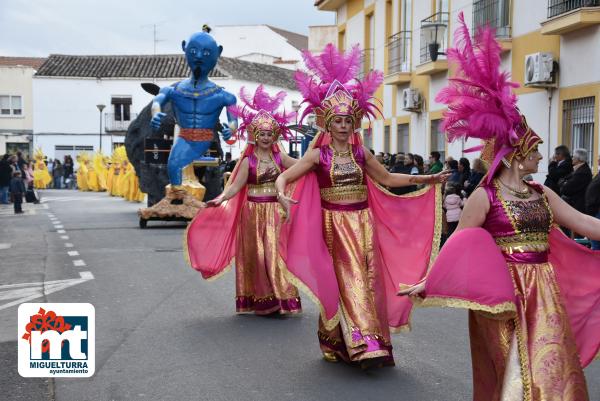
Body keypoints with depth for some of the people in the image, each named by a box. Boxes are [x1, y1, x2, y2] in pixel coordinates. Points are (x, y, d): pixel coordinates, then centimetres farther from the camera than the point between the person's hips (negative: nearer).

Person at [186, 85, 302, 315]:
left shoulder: (279, 157, 5)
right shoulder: (248, 161, -3)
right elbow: (236, 186, -9)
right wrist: (220, 199, -24)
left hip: (275, 211, 2)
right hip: (254, 211, -2)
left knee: (276, 253, -1)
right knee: (256, 254, 3)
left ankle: (281, 297, 7)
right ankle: (260, 300, 13)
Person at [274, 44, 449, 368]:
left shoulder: (361, 153, 8)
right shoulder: (318, 155, -3)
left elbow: (387, 178, 17)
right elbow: (284, 177, -8)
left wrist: (428, 179, 13)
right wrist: (282, 195, -31)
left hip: (363, 223, 4)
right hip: (335, 225, -4)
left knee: (369, 279, 4)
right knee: (348, 281, -7)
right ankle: (363, 344, -4)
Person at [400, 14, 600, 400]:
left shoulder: (542, 194, 8)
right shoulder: (485, 196, -10)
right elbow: (458, 243, -9)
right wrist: (427, 283, -14)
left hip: (544, 291, 6)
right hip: (505, 291, -6)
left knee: (553, 370, 11)